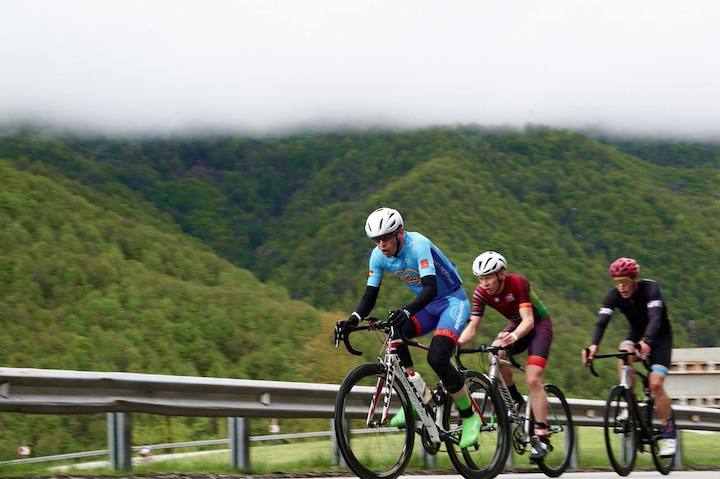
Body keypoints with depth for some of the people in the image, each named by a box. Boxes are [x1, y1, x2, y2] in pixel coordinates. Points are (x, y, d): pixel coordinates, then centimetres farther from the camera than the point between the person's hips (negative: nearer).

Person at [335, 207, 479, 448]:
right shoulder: (379, 256, -8)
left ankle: (470, 416, -6)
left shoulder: (418, 245, -28)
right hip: (428, 305, 7)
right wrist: (353, 319, -26)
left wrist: (407, 311, -55)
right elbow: (370, 295, -7)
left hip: (453, 301, -7)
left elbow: (430, 287, -38)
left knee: (436, 358, -25)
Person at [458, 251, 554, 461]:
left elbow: (528, 320, -36)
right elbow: (472, 326, -20)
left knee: (532, 379, -20)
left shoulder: (517, 283, -30)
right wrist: (458, 343, -40)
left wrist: (514, 336, -57)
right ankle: (515, 399, -4)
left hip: (539, 324, -5)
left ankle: (542, 438, -15)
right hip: (516, 325, 5)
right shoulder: (481, 293, -16)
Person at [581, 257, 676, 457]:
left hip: (659, 336, -4)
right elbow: (601, 322, -28)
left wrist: (646, 342, -61)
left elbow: (655, 319, -42)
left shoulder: (650, 289, -28)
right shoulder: (614, 296, -18)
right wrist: (594, 345, -49)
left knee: (655, 383, -19)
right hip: (636, 333, 4)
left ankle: (669, 434, -5)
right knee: (624, 353, -31)